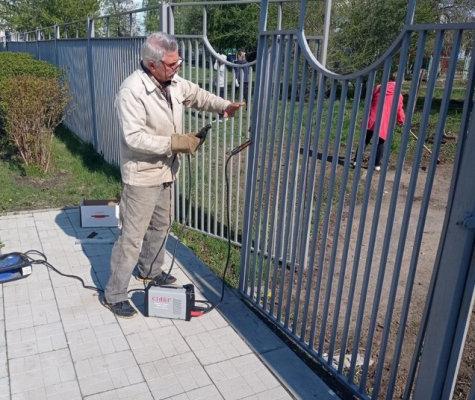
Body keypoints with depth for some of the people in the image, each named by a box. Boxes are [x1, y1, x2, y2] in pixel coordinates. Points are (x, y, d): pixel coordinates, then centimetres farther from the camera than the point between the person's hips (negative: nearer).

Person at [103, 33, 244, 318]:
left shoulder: (174, 82, 1)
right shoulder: (132, 90, -24)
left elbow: (196, 95, 19)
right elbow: (134, 137, -28)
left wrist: (223, 106, 3)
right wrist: (175, 143, -27)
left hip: (166, 171, 9)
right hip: (142, 176, -8)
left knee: (161, 225, 23)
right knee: (132, 237, -1)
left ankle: (150, 271, 46)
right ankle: (114, 295, 15)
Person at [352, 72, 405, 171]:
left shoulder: (378, 88, 8)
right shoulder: (398, 95, 2)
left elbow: (369, 102, 15)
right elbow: (399, 112, 6)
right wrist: (402, 120, 26)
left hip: (371, 120, 2)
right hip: (383, 123, -2)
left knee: (364, 141, 12)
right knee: (380, 143, 14)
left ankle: (356, 161, 11)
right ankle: (377, 165, 12)